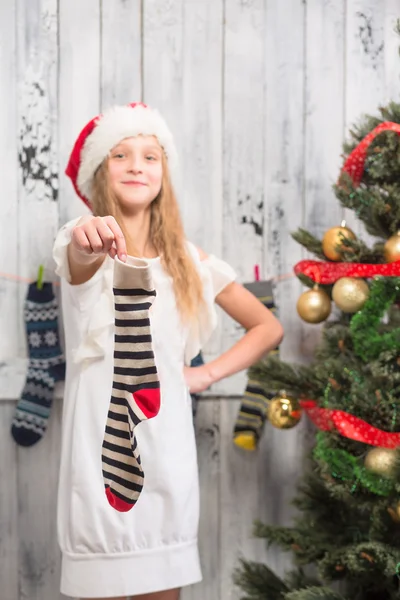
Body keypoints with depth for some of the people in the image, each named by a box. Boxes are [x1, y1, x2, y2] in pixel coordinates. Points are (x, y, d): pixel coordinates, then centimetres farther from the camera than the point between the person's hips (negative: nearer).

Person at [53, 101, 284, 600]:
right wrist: (87, 244, -51)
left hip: (165, 454, 3)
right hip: (97, 455, -2)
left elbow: (268, 328, 15)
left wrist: (207, 374, 2)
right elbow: (79, 262, -28)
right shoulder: (83, 246, -1)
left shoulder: (188, 261, 8)